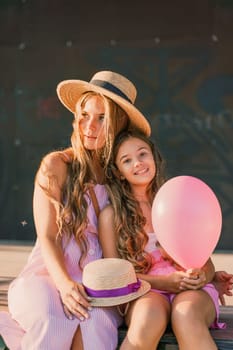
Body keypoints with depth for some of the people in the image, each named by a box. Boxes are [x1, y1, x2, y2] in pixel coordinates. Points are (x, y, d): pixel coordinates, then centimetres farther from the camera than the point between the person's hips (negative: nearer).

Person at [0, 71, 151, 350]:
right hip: (48, 275, -1)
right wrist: (65, 284, -21)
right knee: (54, 320, -35)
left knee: (96, 323, -33)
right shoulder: (56, 166, 3)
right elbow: (47, 238, -3)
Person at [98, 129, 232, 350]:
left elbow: (207, 263, 11)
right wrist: (165, 282, -13)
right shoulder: (111, 215, 4)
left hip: (191, 290, 1)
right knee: (149, 317, -37)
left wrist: (202, 276, -14)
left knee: (186, 315, -36)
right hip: (146, 293, -1)